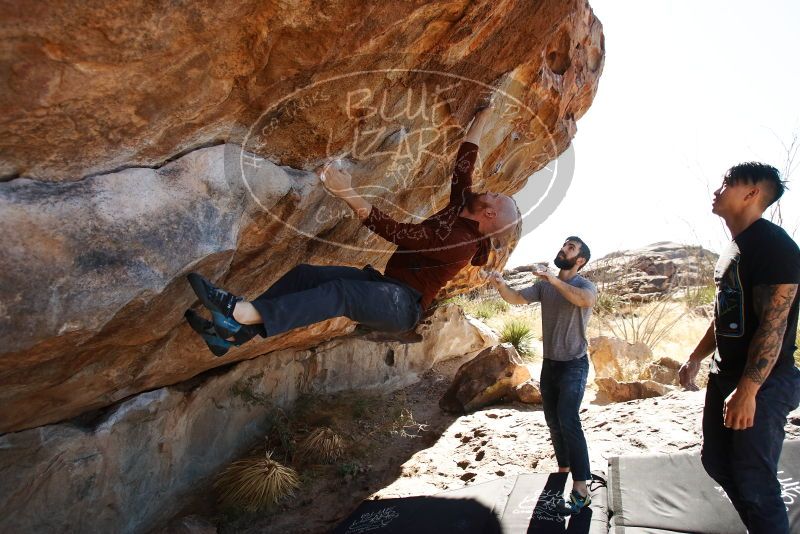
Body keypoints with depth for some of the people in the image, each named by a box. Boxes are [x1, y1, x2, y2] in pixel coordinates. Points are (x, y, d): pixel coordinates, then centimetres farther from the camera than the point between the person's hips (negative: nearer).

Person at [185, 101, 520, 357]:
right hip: (385, 284, 9)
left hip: (402, 306, -9)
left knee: (340, 291, -39)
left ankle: (244, 313, -46)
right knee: (305, 273, -10)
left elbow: (395, 233, -26)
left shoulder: (460, 241, -17)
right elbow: (464, 163, 22)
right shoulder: (461, 207, 11)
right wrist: (481, 118, 31)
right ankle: (236, 332, -17)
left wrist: (348, 194, -31)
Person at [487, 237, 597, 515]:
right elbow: (517, 298, -6)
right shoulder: (543, 286, 5)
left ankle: (581, 490, -10)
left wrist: (555, 281, -36)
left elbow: (586, 299, -34)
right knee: (553, 423, 16)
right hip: (549, 364, 6)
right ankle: (563, 470, 33)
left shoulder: (585, 285, -10)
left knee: (569, 422, -16)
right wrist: (501, 286, -26)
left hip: (573, 365, -6)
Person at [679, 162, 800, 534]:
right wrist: (695, 359, 19)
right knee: (716, 461, 17)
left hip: (761, 383, -9)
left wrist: (747, 391, -26)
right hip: (725, 376, 10)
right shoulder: (733, 249, 14)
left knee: (754, 482, -2)